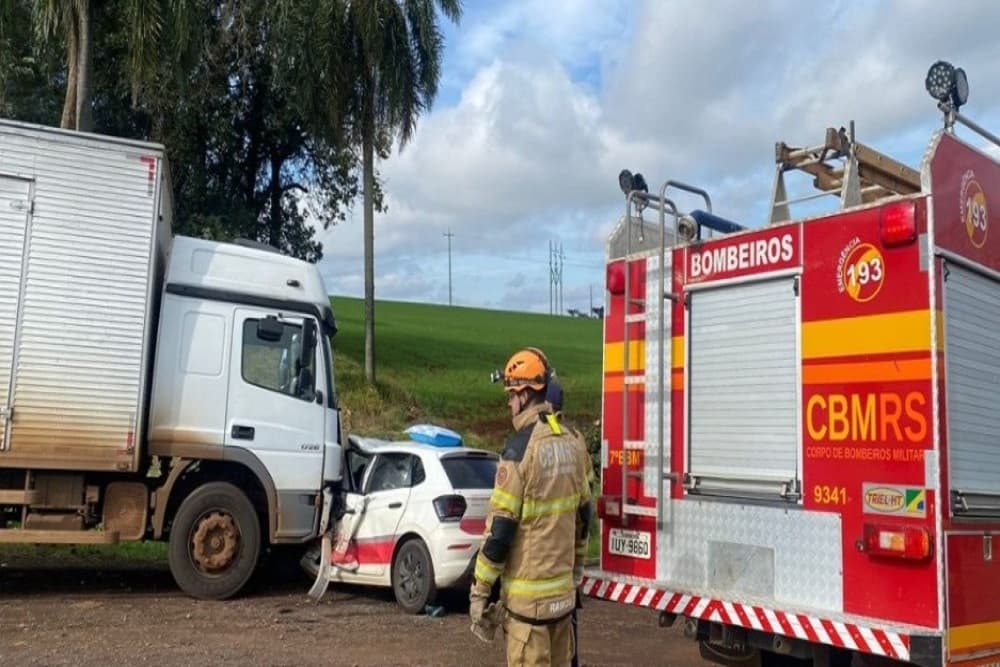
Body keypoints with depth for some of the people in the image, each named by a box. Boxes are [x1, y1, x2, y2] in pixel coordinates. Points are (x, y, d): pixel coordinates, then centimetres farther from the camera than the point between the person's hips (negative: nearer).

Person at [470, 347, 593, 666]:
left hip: (528, 593, -7)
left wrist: (479, 591, -9)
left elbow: (500, 527, -17)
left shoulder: (521, 446, -17)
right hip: (563, 589, 7)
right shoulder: (573, 441, 4)